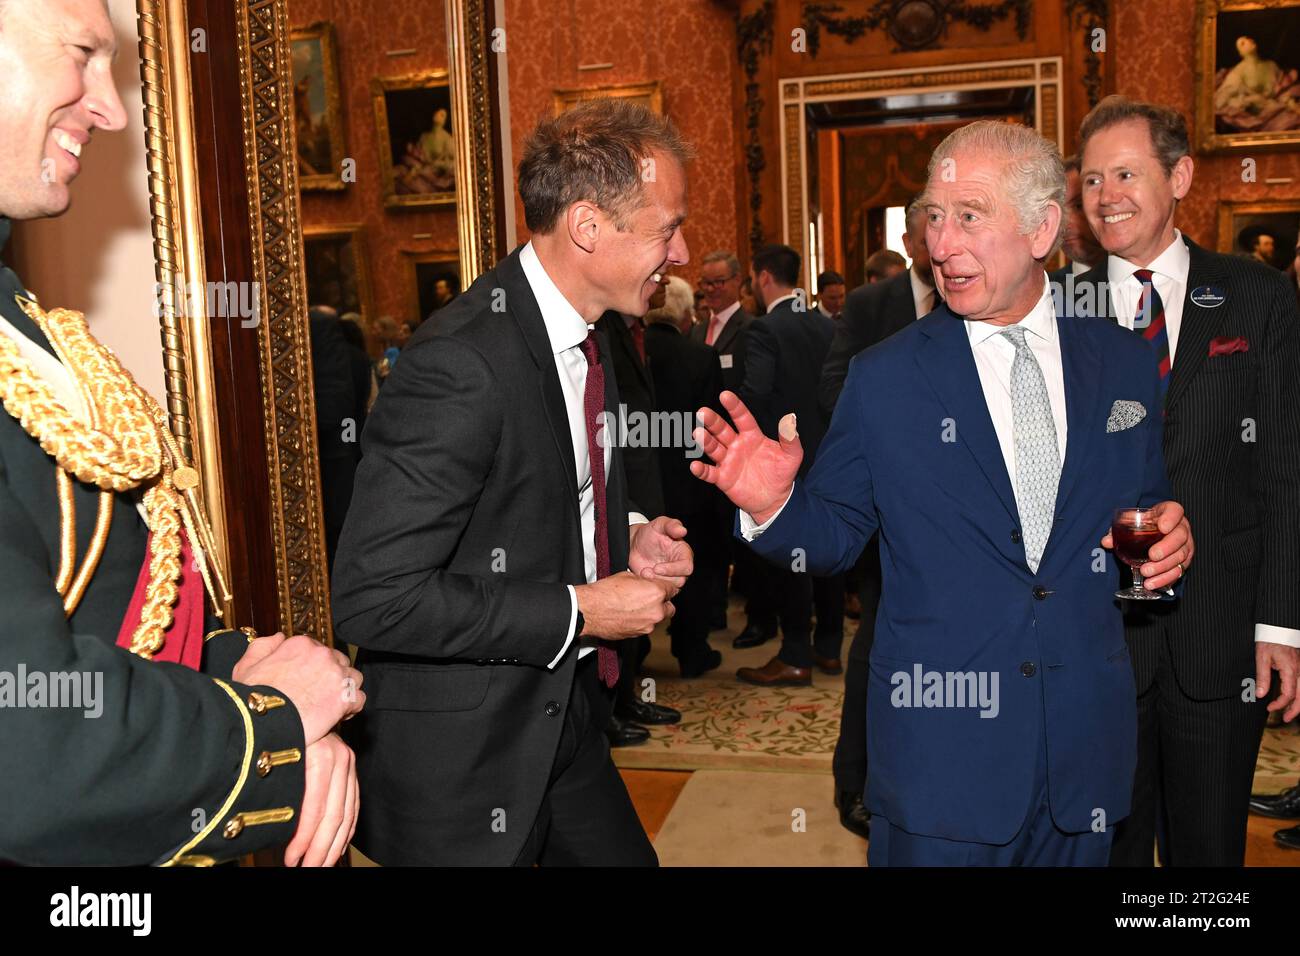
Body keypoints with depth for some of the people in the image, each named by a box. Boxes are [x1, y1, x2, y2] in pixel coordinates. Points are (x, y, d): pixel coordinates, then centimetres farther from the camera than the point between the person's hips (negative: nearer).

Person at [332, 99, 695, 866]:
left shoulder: (591, 334, 3)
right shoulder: (458, 365, -26)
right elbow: (373, 597, -27)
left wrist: (630, 535, -1)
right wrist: (576, 612, -23)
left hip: (567, 715, 8)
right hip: (462, 754, -8)